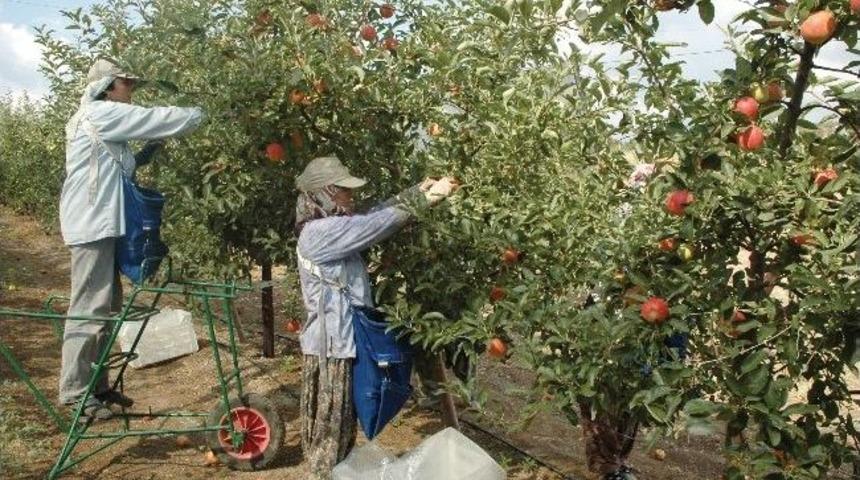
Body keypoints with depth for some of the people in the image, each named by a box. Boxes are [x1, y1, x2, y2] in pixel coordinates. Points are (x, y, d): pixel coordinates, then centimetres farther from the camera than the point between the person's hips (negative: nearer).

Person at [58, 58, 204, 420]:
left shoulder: (105, 122, 22)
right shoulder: (99, 113, -8)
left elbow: (118, 168, 23)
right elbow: (155, 118, -10)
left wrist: (148, 154, 9)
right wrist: (200, 115, 2)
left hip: (102, 223, 10)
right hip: (92, 225, -10)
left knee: (107, 305, 12)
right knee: (89, 308, -8)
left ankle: (96, 385, 19)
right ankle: (74, 391, -2)